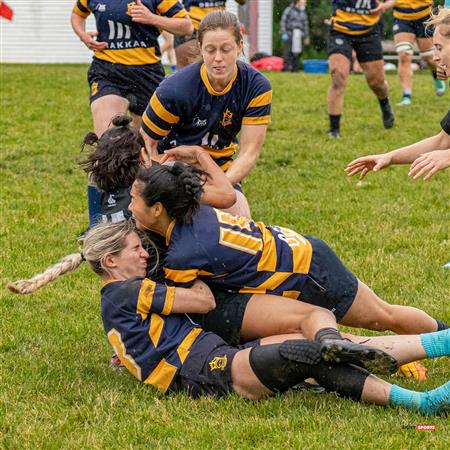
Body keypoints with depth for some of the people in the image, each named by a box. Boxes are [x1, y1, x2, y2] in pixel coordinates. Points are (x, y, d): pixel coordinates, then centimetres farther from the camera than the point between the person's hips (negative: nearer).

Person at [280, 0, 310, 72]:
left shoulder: (303, 13, 16)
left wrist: (306, 37, 18)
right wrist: (284, 33, -11)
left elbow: (305, 25, 21)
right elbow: (283, 22, -3)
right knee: (288, 52, -9)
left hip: (298, 36, 5)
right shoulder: (289, 10, -1)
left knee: (297, 52, 1)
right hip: (289, 35, -5)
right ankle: (286, 68, -8)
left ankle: (295, 68, 5)